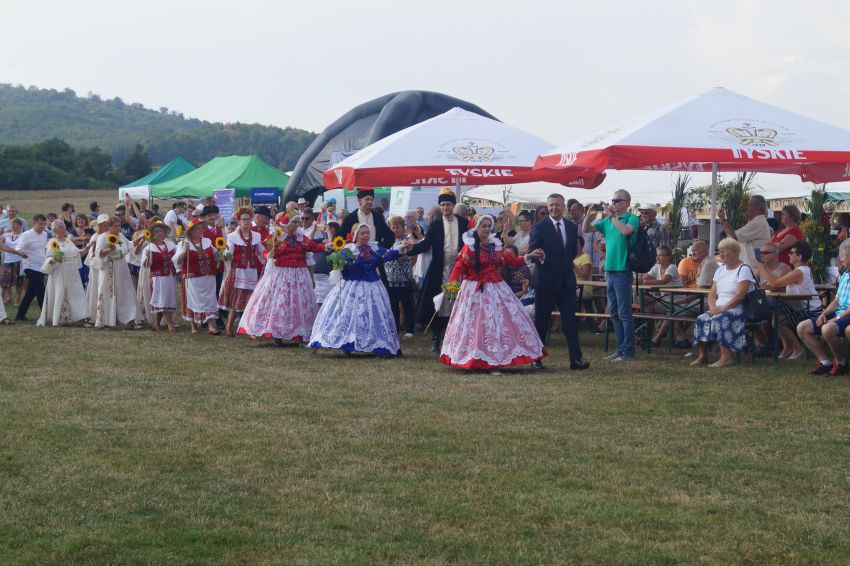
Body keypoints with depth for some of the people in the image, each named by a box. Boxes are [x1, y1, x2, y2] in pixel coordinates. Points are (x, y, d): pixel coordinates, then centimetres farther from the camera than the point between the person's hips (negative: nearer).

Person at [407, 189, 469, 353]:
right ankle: (435, 341, 8)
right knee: (439, 305, 1)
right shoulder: (435, 225, 6)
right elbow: (425, 244, -3)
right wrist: (411, 248, -21)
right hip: (440, 271, 0)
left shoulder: (464, 223, 6)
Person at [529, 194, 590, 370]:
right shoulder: (539, 227, -4)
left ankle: (576, 359, -3)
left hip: (566, 280, 4)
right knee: (541, 321, 4)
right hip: (545, 280, -3)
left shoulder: (572, 227, 11)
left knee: (570, 319, -1)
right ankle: (536, 359, 12)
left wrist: (566, 264, 8)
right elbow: (532, 251, -11)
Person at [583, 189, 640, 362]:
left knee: (624, 312, -6)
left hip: (622, 271, -7)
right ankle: (620, 349, 19)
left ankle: (628, 352, -2)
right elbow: (586, 229, 13)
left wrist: (612, 216, -16)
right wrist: (589, 215, -4)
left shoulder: (632, 219, -4)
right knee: (614, 312, 12)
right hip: (609, 270, 7)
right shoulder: (607, 221, 13)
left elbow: (626, 231, -25)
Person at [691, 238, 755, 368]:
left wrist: (722, 308, -21)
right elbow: (712, 294, 15)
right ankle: (702, 356, -10)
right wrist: (713, 307, -7)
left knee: (719, 319, -34)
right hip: (719, 309, 7)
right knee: (701, 319, -17)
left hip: (738, 309, -7)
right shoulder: (720, 270, 20)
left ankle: (726, 358, -34)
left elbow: (740, 295, -17)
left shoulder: (744, 269, -5)